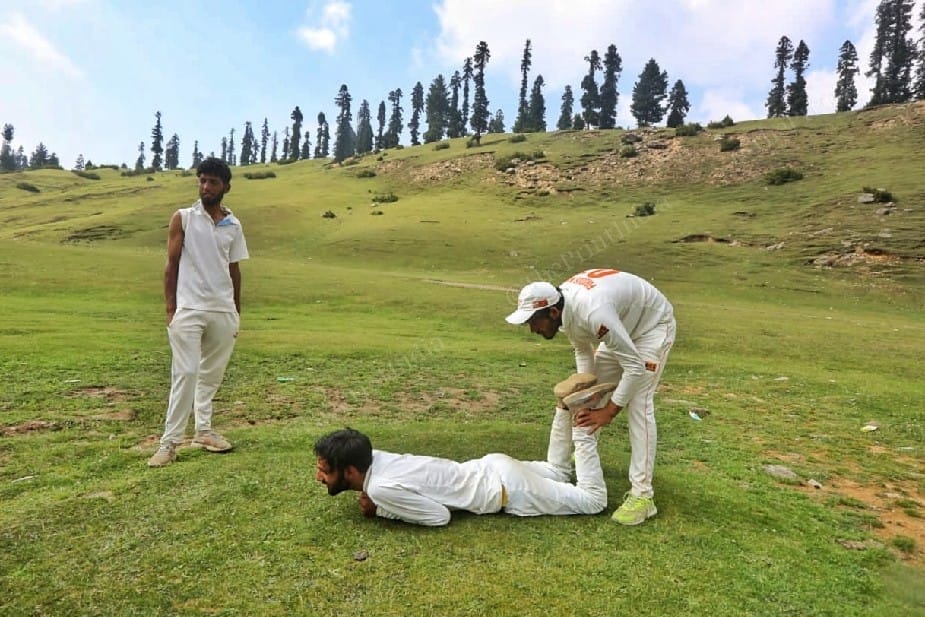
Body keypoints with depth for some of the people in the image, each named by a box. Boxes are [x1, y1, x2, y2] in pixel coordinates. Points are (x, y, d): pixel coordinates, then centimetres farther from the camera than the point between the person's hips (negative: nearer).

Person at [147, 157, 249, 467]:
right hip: (189, 310, -3)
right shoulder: (183, 218, 1)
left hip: (223, 311, 4)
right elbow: (171, 265, 0)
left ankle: (204, 431, 23)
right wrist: (170, 309, -5)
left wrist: (237, 311, 13)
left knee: (211, 374, 11)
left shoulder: (234, 225, 9)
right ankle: (169, 443, 1)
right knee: (185, 374, -7)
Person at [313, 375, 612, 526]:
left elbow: (440, 516, -20)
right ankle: (567, 403, 19)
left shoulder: (383, 488, -28)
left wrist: (380, 510, -14)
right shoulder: (373, 458, -5)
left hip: (505, 488, -7)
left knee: (595, 500, 5)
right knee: (557, 471, 31)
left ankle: (584, 426, 7)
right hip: (493, 469, 7)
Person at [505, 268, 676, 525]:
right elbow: (583, 351, -1)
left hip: (652, 324, -8)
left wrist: (609, 411, -27)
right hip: (623, 325, 8)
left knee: (638, 404, -17)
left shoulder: (593, 312, -41)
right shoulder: (565, 307, -15)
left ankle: (642, 495, -12)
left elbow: (635, 366, -34)